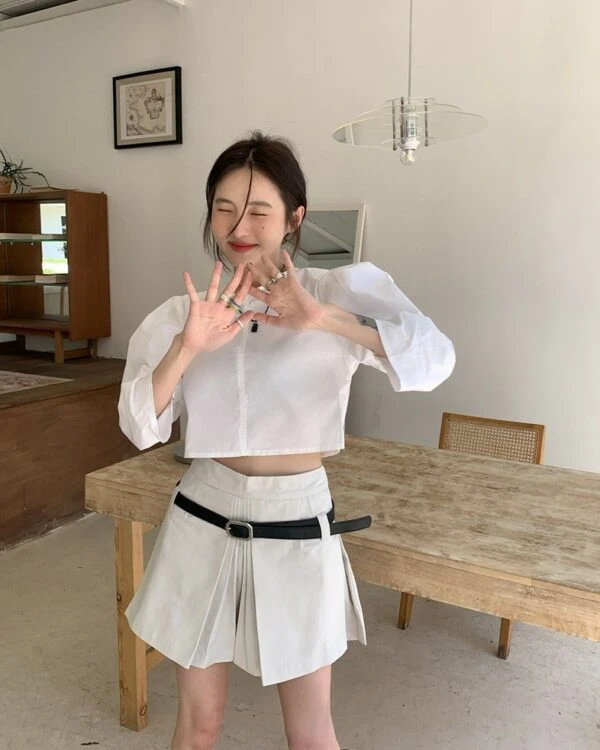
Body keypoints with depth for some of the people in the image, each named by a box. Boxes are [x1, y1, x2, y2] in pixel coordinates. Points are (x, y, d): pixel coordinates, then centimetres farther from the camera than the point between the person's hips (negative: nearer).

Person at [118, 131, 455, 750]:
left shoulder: (343, 291, -8)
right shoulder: (184, 313, -1)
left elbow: (434, 359, -23)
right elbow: (139, 428, -9)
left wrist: (322, 319, -33)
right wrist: (189, 347, -25)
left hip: (297, 527, -2)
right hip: (204, 520, 2)